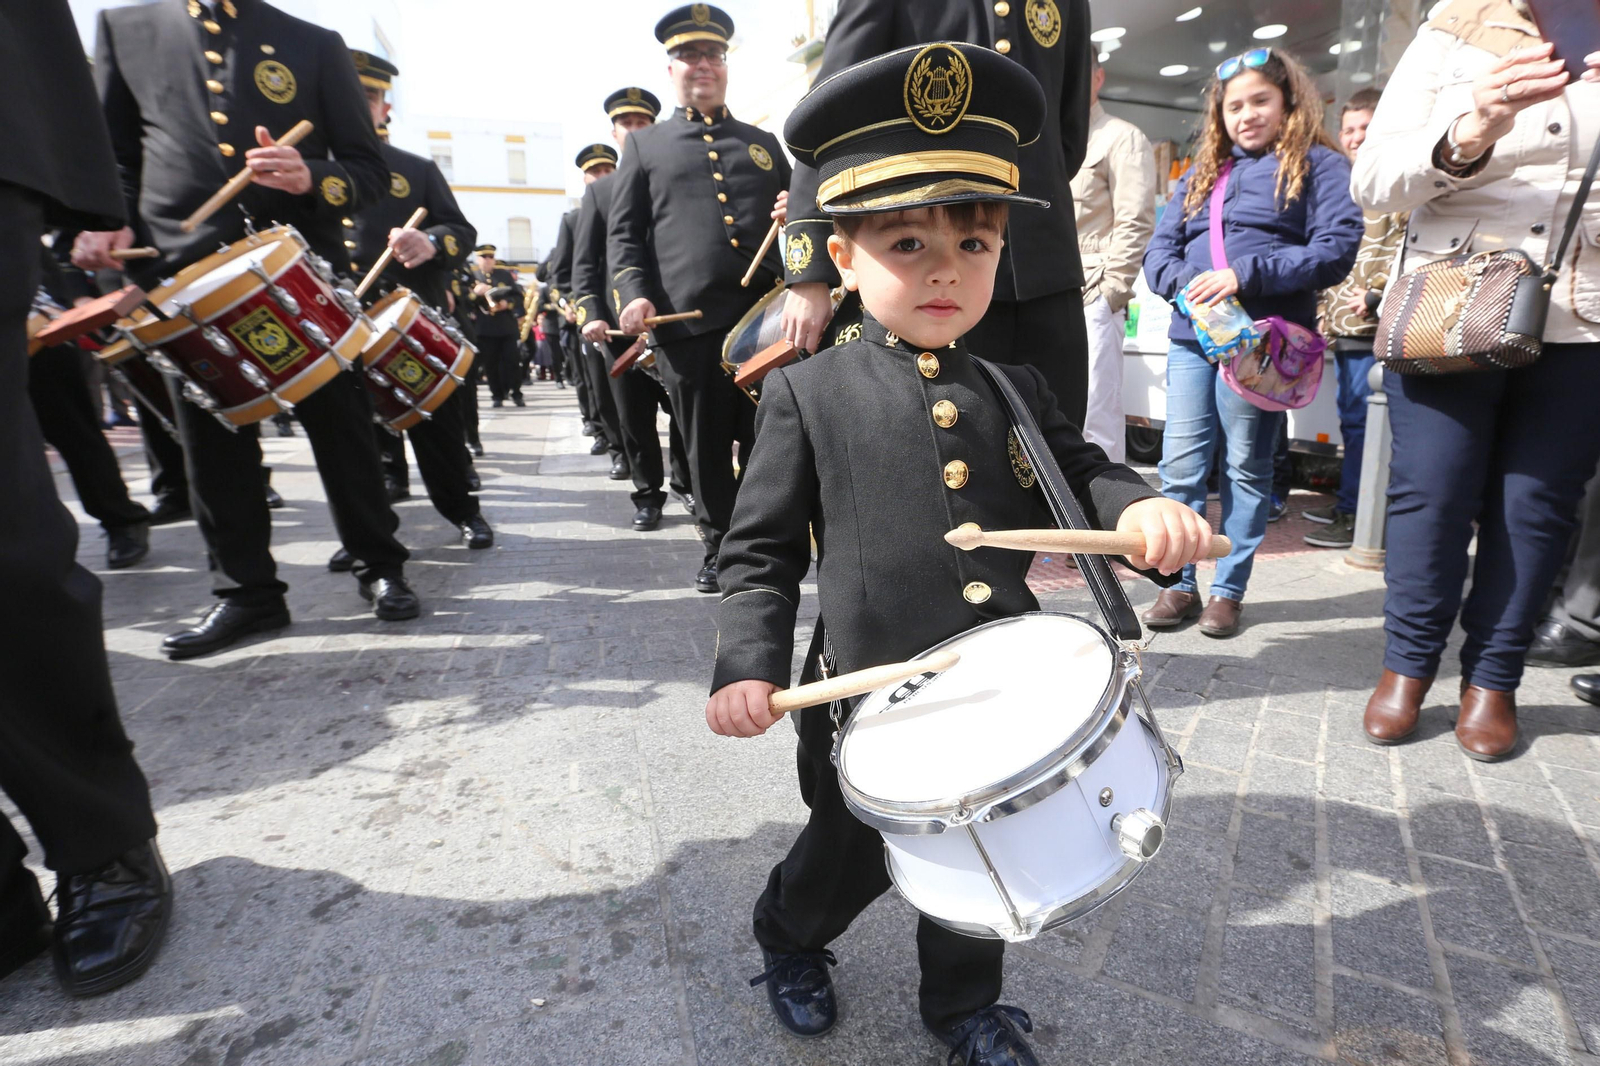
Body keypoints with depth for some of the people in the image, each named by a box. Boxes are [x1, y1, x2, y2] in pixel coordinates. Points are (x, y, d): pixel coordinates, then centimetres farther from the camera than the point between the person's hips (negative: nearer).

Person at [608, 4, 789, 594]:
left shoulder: (763, 143, 23)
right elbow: (623, 233, 10)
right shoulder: (645, 144, 17)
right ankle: (720, 546, 18)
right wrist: (632, 294, -8)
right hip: (687, 322, -1)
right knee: (707, 445, 4)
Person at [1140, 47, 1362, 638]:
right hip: (1192, 337, 4)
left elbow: (1336, 249, -6)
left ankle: (1229, 589, 12)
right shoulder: (1199, 176, 20)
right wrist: (1183, 281, -10)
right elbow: (1159, 250, 12)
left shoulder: (1318, 165, 6)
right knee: (1181, 466, 0)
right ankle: (1180, 584, 9)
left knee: (1246, 467, 4)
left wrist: (1245, 275, -16)